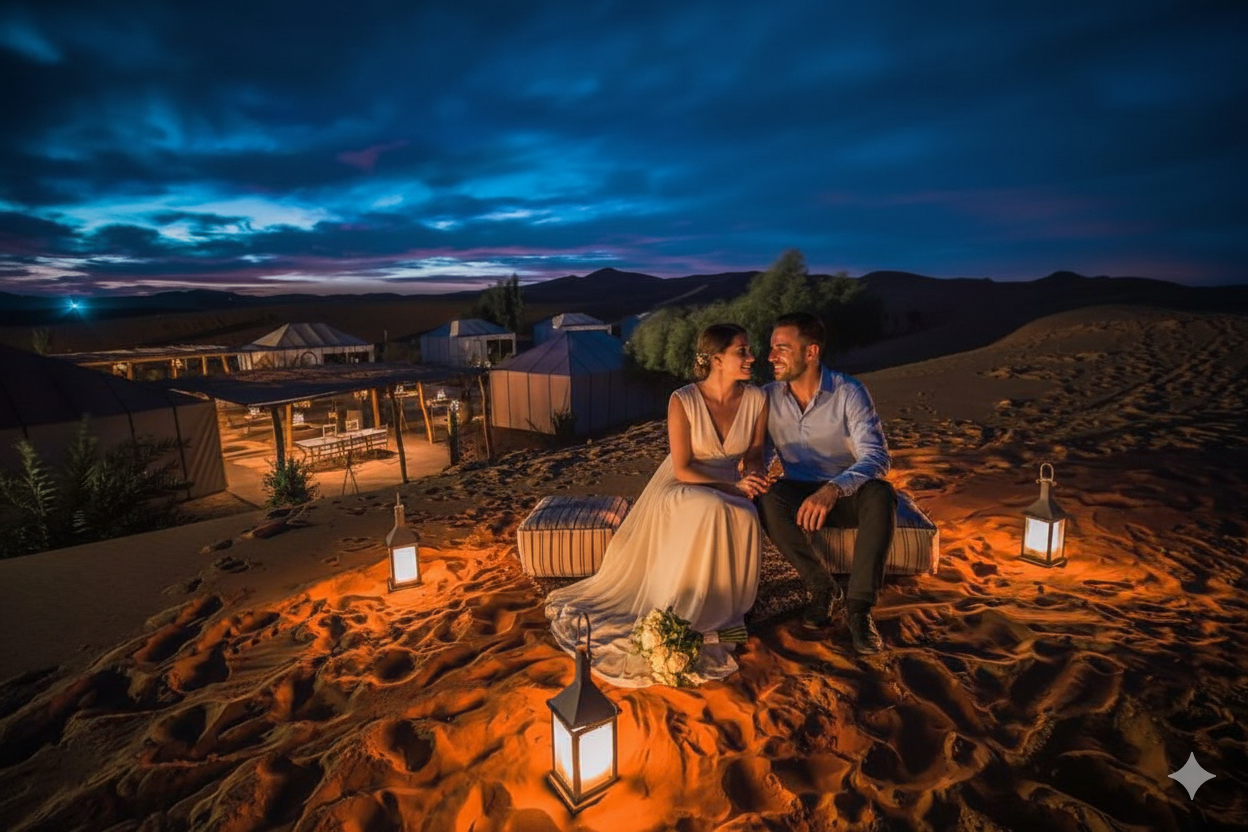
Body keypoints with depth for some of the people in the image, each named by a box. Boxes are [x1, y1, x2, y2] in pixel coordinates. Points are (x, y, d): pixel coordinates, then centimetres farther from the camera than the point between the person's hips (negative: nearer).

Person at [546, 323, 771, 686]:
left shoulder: (756, 399, -5)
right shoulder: (683, 401, -16)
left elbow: (755, 453, 7)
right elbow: (682, 469, -15)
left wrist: (752, 472, -16)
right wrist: (731, 487, -24)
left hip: (731, 489, 4)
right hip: (682, 488, -3)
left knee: (745, 520, -33)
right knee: (714, 511, -37)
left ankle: (720, 609, -11)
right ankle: (686, 615, -22)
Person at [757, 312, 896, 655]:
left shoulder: (849, 392, -15)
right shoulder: (767, 397, -6)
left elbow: (877, 457, -24)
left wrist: (833, 489, -43)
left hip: (847, 494, -1)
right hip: (801, 494, 2)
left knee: (880, 494, -35)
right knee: (767, 501, -32)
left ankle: (860, 605, -24)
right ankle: (825, 590, -13)